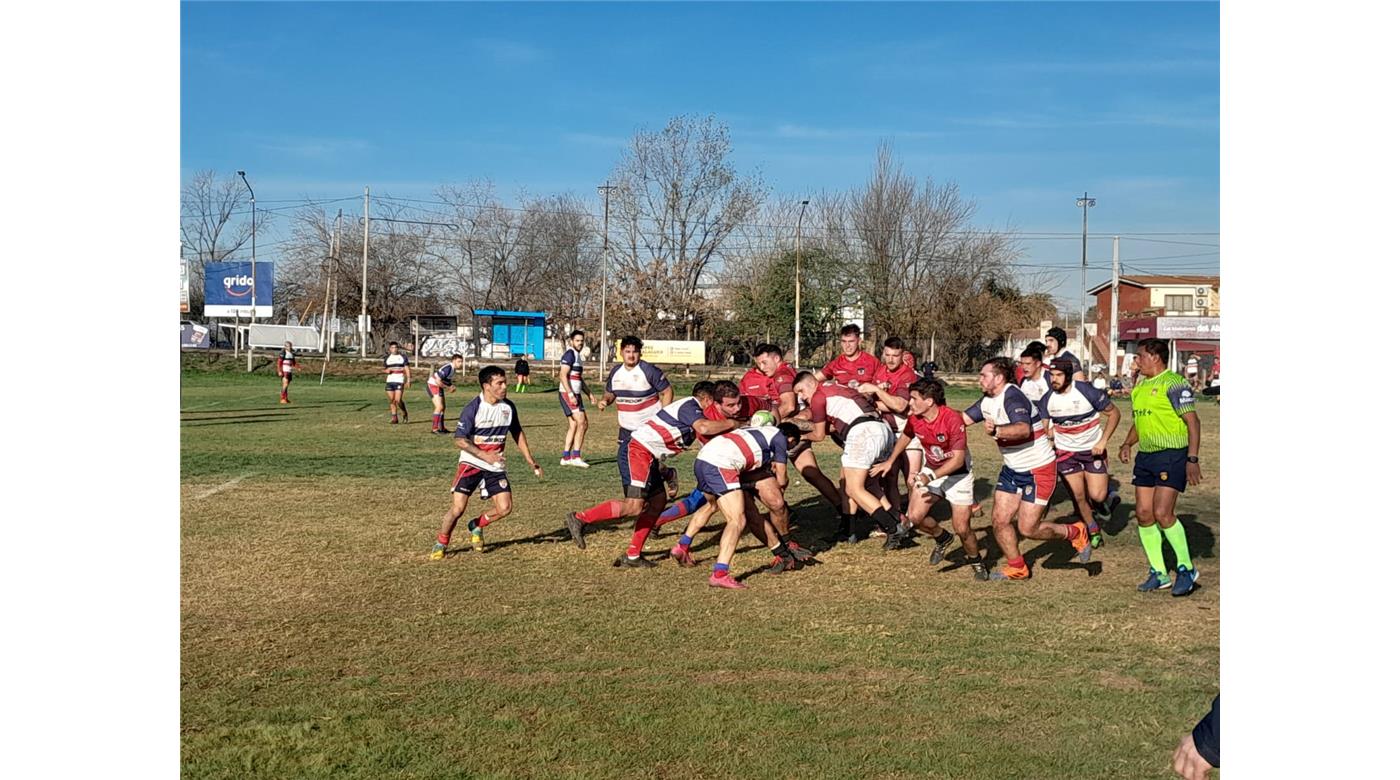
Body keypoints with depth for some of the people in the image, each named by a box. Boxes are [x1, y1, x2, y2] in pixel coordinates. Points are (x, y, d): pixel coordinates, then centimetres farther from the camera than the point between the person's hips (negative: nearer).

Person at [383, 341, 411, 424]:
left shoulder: (403, 357, 4)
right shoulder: (387, 358, 14)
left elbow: (407, 369, 1)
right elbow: (385, 370, 20)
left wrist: (408, 380, -7)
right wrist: (387, 370, -4)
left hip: (399, 381, -4)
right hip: (389, 381, 4)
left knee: (398, 400, -12)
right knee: (392, 401, 1)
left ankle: (405, 413, 12)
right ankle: (394, 418, 8)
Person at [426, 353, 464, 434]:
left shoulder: (453, 369, 4)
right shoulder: (447, 368, -27)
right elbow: (437, 381, -29)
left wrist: (452, 387, -2)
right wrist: (448, 388, -18)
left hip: (439, 387, 10)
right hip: (433, 385, -10)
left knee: (443, 407, 14)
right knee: (439, 407, -17)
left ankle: (441, 428, 24)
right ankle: (435, 429, -15)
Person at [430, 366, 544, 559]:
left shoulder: (508, 407, 0)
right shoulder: (473, 408, -16)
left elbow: (518, 434, 14)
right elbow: (459, 439, -16)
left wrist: (531, 462, 13)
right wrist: (484, 455, -26)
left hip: (495, 466, 5)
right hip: (471, 463, -5)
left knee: (504, 508, -5)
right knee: (458, 507, -13)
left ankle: (476, 526, 24)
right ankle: (441, 543, 9)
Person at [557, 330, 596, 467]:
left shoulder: (578, 356, 20)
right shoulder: (569, 354, -10)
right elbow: (563, 376, -19)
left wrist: (589, 393, 21)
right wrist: (571, 394, -25)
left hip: (576, 395, 10)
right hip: (568, 394, -10)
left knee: (574, 425, 9)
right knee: (581, 422, -13)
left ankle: (566, 457, 12)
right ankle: (576, 456, -12)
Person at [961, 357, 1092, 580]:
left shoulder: (1012, 397, -23)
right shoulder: (988, 401, 5)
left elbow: (1024, 428, -40)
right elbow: (964, 418, 13)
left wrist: (997, 431, -55)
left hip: (1038, 470, -9)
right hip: (1012, 469, 9)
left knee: (1028, 528, -6)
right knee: (999, 521, 4)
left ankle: (1075, 533, 18)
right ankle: (1016, 568, 22)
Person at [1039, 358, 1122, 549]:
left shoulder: (1087, 391, -17)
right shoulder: (1047, 400, -7)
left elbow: (1114, 413, -7)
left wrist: (1103, 441, -14)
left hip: (1093, 450, -3)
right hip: (1066, 452, 3)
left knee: (1096, 496, -13)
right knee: (1078, 496, 3)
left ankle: (1108, 498, 24)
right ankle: (1093, 531, 25)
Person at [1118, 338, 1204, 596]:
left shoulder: (1174, 383, -11)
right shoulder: (1140, 387, 15)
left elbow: (1192, 421, -14)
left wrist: (1193, 459, -20)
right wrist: (1127, 443, 8)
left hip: (1172, 456, -8)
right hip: (1145, 457, 9)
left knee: (1162, 513, -15)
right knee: (1144, 514, 4)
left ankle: (1186, 569, 2)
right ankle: (1159, 574, 13)